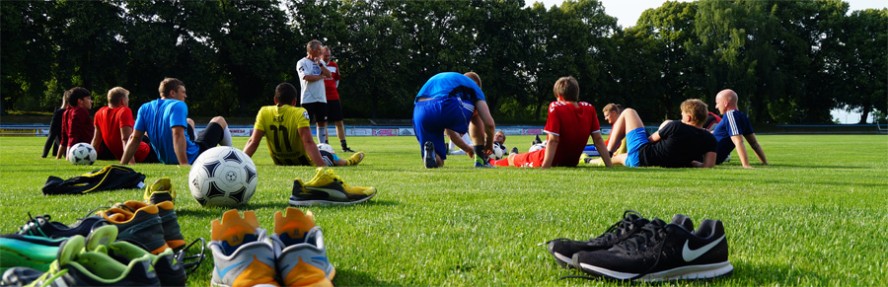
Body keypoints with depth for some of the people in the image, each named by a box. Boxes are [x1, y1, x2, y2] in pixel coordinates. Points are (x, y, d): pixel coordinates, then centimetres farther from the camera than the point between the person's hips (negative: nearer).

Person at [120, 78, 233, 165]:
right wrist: (185, 165, -41)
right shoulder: (178, 106, -20)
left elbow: (134, 138, -4)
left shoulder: (145, 108, -1)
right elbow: (178, 135, -33)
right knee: (220, 121, 16)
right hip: (192, 159, -7)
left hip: (166, 160, 7)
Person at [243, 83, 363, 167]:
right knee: (329, 156, 26)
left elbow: (253, 142, -19)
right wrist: (322, 166, -37)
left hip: (280, 163, 4)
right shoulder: (300, 113, -25)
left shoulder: (263, 113, -14)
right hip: (304, 162, -4)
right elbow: (308, 142, -33)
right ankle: (347, 163, 50)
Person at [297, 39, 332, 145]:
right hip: (308, 99, -6)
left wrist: (320, 64, -7)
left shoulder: (321, 62, 14)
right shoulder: (302, 63, -6)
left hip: (321, 98, 6)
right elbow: (307, 77, -19)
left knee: (322, 122, 8)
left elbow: (329, 75, 2)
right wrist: (321, 76, -5)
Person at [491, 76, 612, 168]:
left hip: (553, 162, -6)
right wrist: (609, 166, -7)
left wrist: (545, 168, -29)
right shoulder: (589, 109, -7)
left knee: (512, 158, 21)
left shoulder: (556, 107, -21)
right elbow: (598, 139, -8)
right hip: (572, 163, 6)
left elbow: (553, 140, -27)